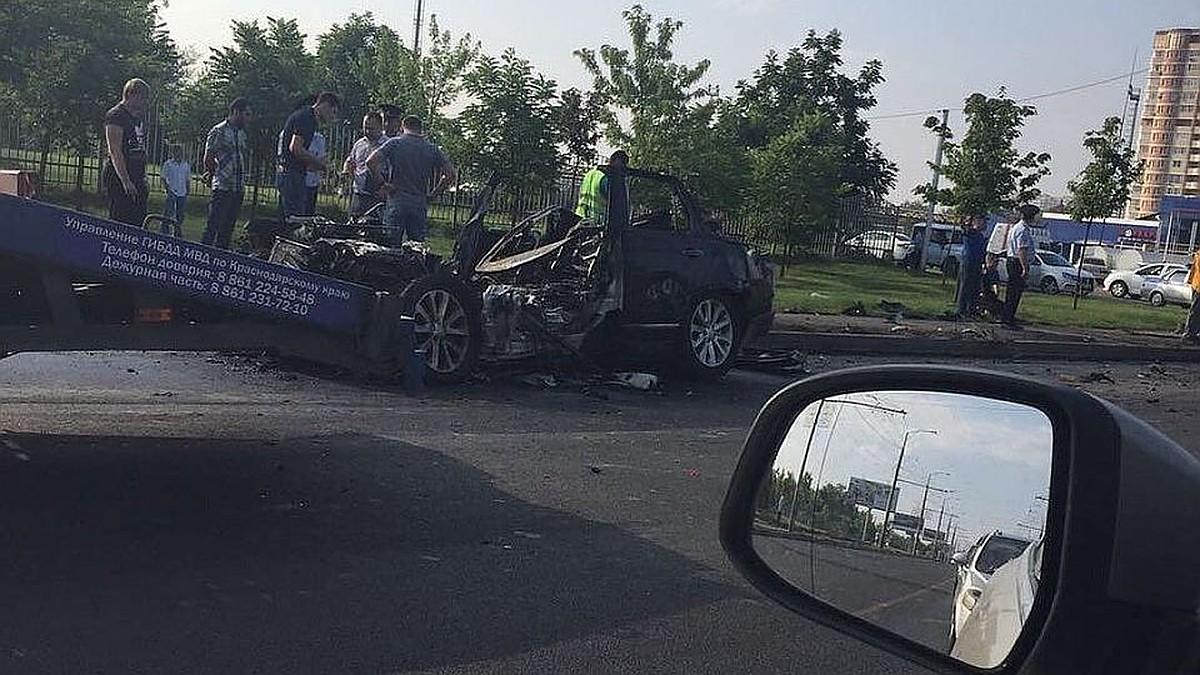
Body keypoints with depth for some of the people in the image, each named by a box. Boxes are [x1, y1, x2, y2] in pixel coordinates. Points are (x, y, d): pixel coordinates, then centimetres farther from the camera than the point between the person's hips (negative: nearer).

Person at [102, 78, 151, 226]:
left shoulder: (138, 118, 18)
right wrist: (126, 182, -23)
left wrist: (143, 180, 18)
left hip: (135, 178, 9)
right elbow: (115, 152, -16)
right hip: (119, 177, -8)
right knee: (119, 221, -10)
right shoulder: (116, 115, -9)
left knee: (138, 222, 5)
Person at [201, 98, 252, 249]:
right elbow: (208, 159, -5)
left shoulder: (241, 133, 16)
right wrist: (217, 175, 6)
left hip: (238, 189, 7)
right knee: (213, 228, -9)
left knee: (227, 229, 9)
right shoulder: (219, 131, -7)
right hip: (222, 188, -7)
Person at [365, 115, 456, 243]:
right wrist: (433, 194, 9)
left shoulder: (394, 143, 0)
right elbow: (450, 174, 4)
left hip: (397, 203, -2)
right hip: (421, 206, 2)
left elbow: (371, 162, -10)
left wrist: (382, 184, -2)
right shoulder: (433, 149, 7)